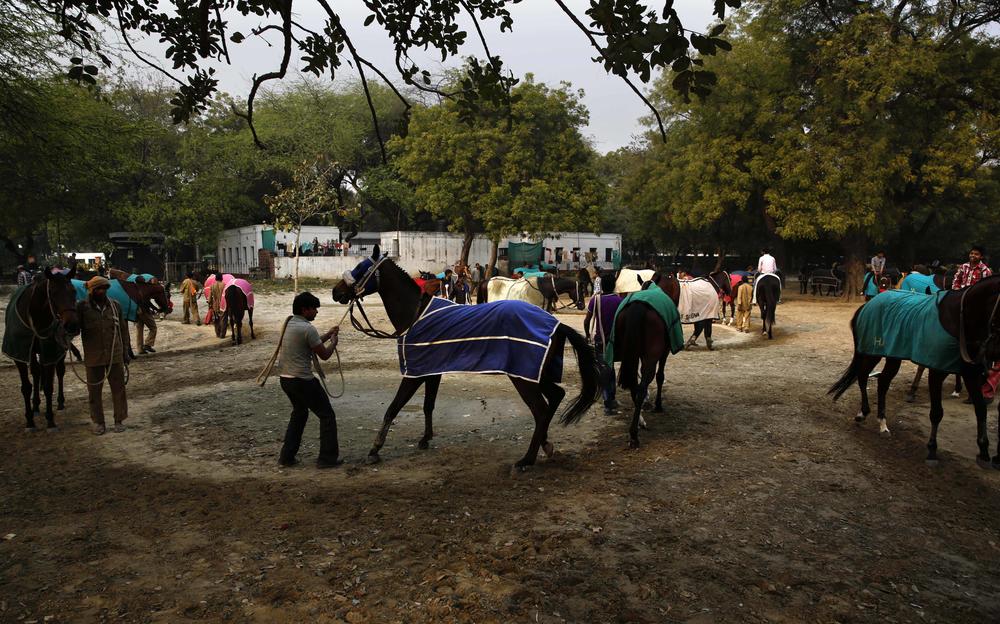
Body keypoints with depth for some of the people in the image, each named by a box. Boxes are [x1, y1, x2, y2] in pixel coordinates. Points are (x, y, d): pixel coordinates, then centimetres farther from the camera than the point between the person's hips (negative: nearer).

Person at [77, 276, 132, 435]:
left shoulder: (115, 305, 3)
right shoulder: (82, 307, -4)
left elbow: (123, 329, 8)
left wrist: (125, 352, 8)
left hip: (115, 356, 1)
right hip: (93, 357, -1)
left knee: (118, 388, 8)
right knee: (94, 391, 9)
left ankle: (119, 420, 21)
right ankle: (98, 422, 23)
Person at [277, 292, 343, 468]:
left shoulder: (289, 323, 11)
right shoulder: (307, 328, -17)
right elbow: (324, 355, -11)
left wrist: (328, 335, 17)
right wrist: (333, 341, 7)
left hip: (285, 378, 9)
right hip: (302, 380, -9)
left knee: (299, 413, 26)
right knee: (327, 415, 3)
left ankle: (287, 456, 25)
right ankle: (328, 457, 6)